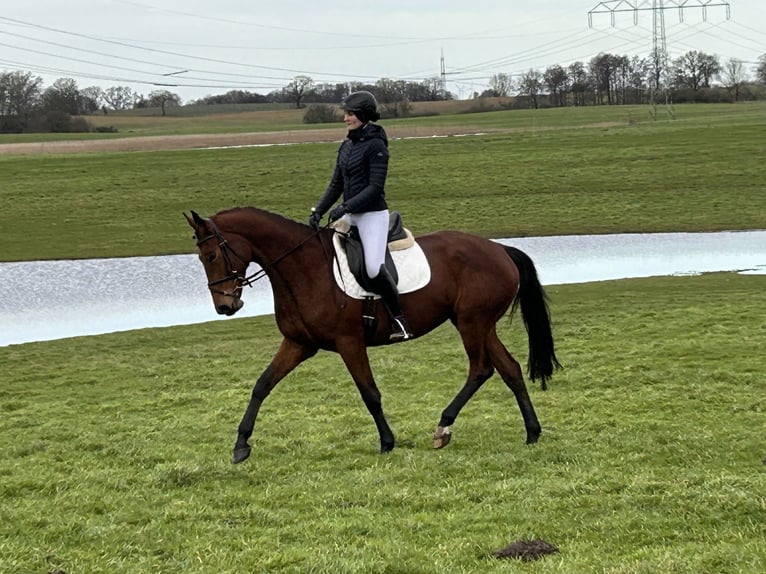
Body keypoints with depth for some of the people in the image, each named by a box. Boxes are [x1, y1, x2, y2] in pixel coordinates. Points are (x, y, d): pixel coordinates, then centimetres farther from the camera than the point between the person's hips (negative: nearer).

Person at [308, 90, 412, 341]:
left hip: (373, 214, -9)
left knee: (374, 268, -21)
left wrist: (345, 207, -24)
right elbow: (336, 184, 13)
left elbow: (375, 187, -18)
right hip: (350, 215, 9)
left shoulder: (376, 146, -12)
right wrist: (318, 211, 1)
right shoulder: (347, 146, 11)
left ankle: (400, 320, -10)